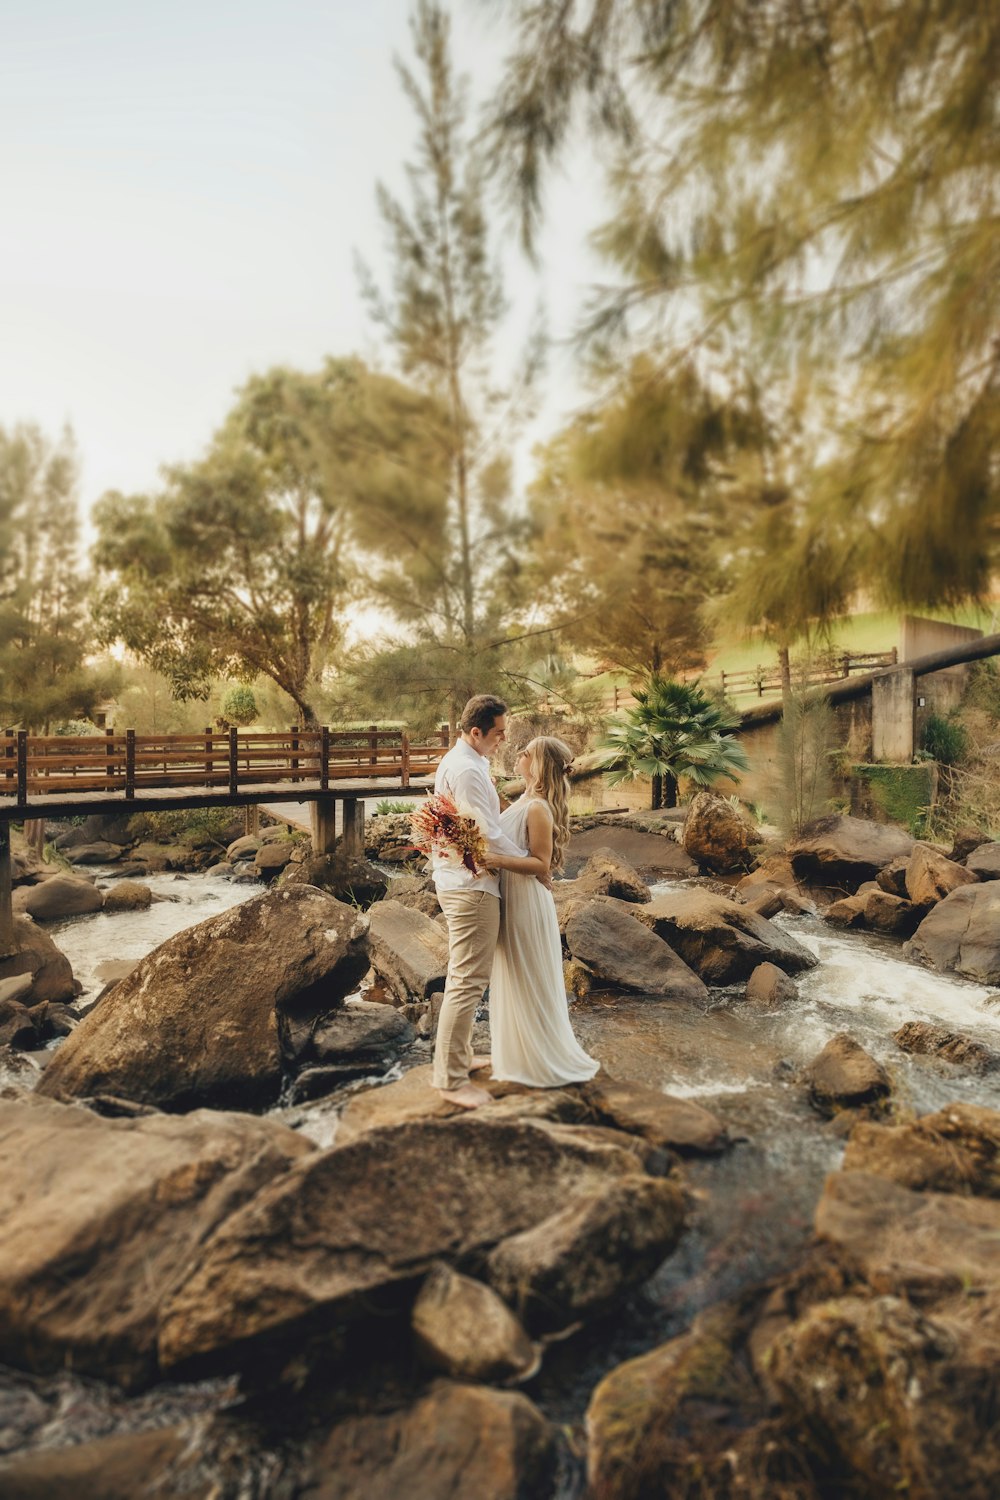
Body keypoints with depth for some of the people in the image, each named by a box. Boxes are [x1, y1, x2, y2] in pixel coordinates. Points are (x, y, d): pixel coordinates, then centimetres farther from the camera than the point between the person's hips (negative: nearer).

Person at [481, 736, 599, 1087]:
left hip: (526, 903, -10)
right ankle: (519, 1056, 31)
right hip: (511, 900, 10)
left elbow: (542, 864, -22)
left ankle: (540, 1062, 18)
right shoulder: (526, 802, 9)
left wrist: (498, 860, -32)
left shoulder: (538, 809, -19)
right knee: (512, 979, 17)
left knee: (528, 981, 3)